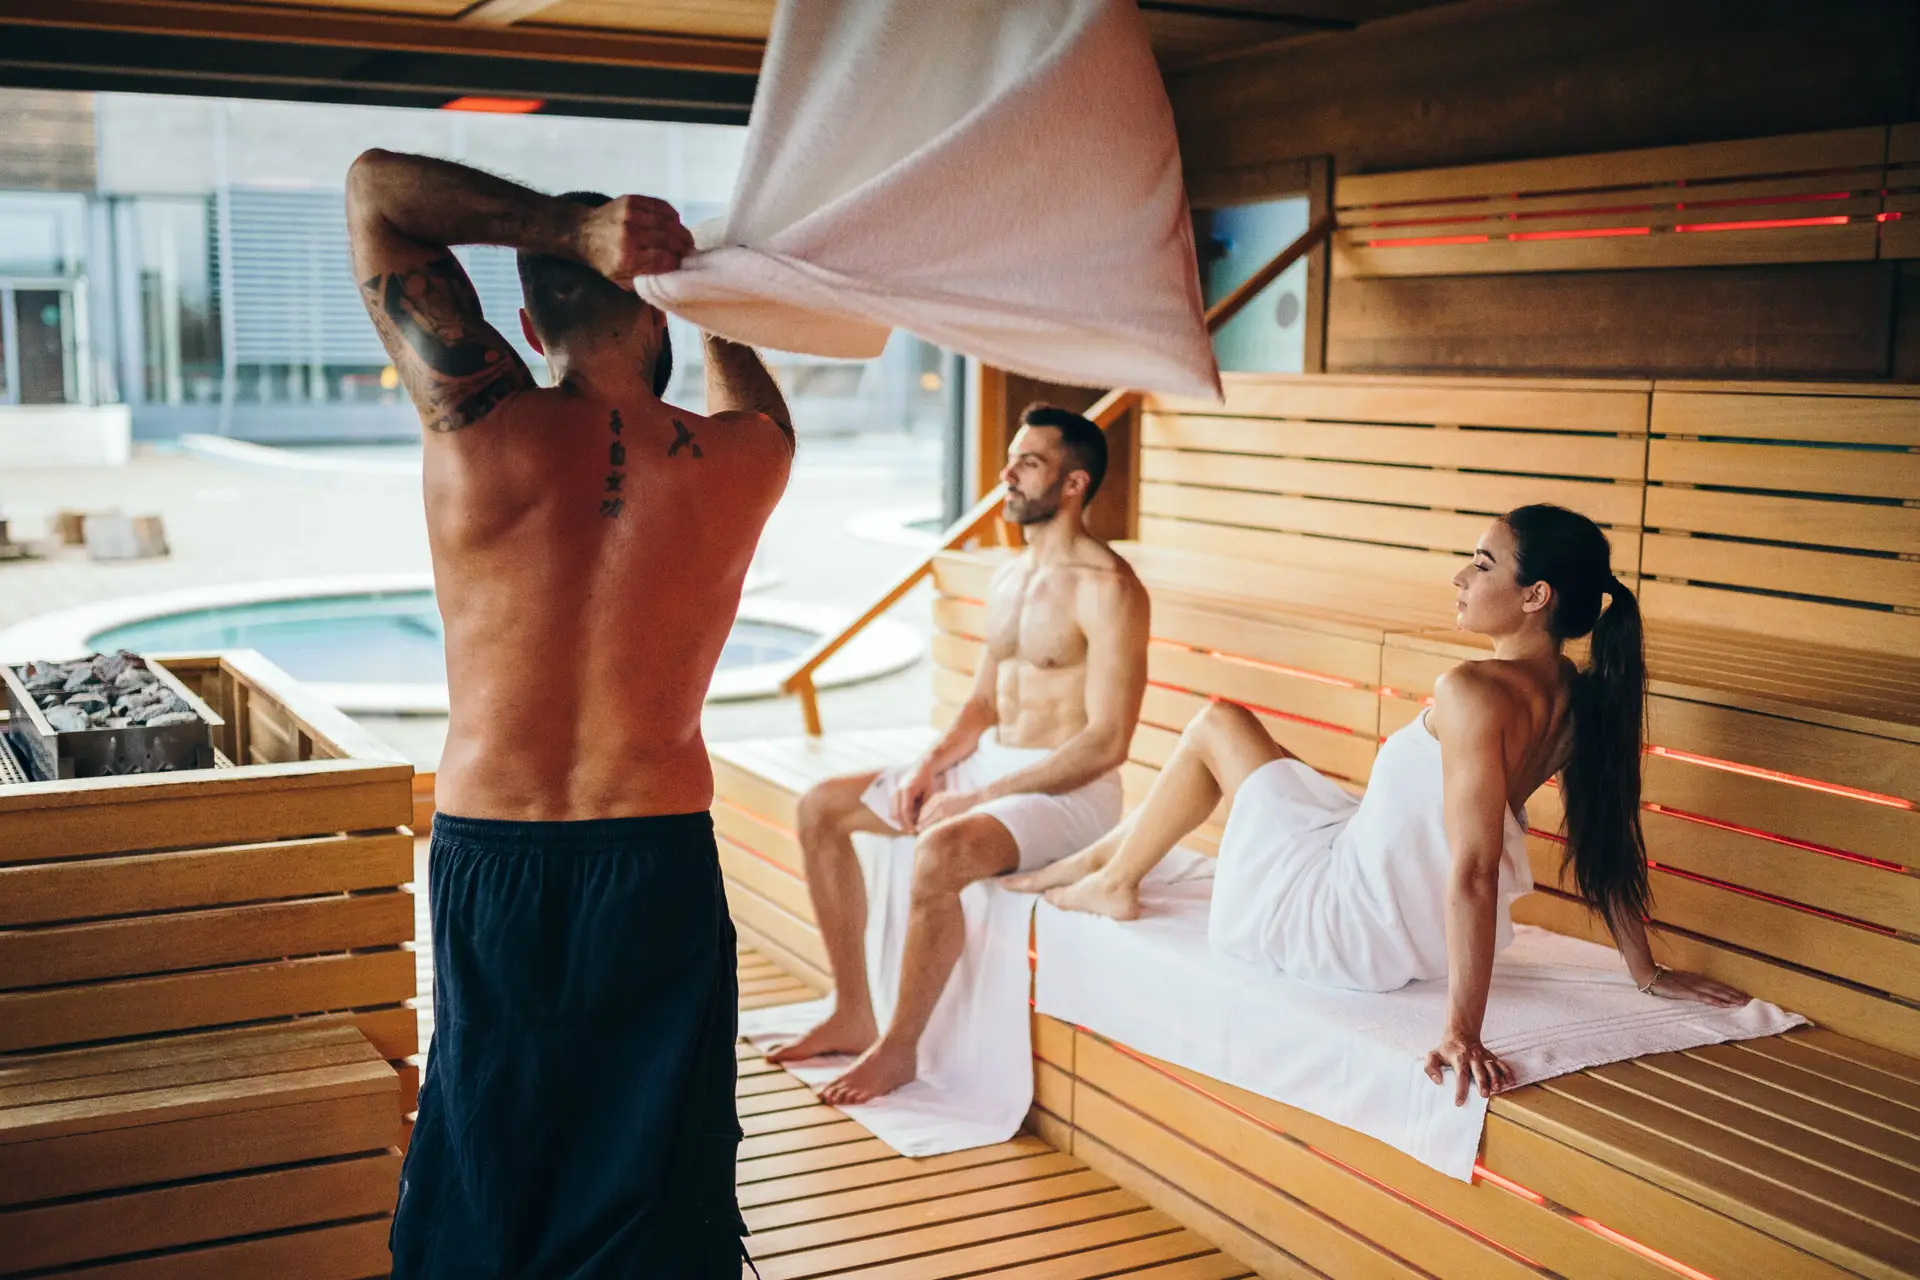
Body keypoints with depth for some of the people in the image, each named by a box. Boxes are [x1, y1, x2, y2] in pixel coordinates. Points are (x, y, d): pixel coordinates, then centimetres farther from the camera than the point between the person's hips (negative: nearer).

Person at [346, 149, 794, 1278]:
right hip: (659, 865, 0)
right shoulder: (749, 458, -8)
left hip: (486, 858, 0)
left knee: (490, 1161, 17)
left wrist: (565, 231, -11)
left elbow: (373, 185, -1)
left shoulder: (479, 425, -11)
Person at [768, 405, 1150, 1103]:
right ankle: (853, 1015, 6)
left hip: (1070, 788, -9)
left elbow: (1107, 742, -21)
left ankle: (899, 1049, -15)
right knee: (820, 809, 2)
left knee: (940, 852, -36)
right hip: (989, 761, 9)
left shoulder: (1106, 589, -16)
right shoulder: (1008, 578, 12)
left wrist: (979, 798, -20)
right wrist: (931, 764, -3)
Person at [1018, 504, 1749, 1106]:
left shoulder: (1473, 694, -30)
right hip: (1428, 937, 8)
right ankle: (1106, 857, 45)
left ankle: (1112, 884, 28)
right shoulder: (1584, 701, -5)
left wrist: (1462, 1033, -35)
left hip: (1353, 934, -8)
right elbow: (1609, 848, 2)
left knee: (1217, 727, 9)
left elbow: (1474, 872, -35)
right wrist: (1648, 972, 14)